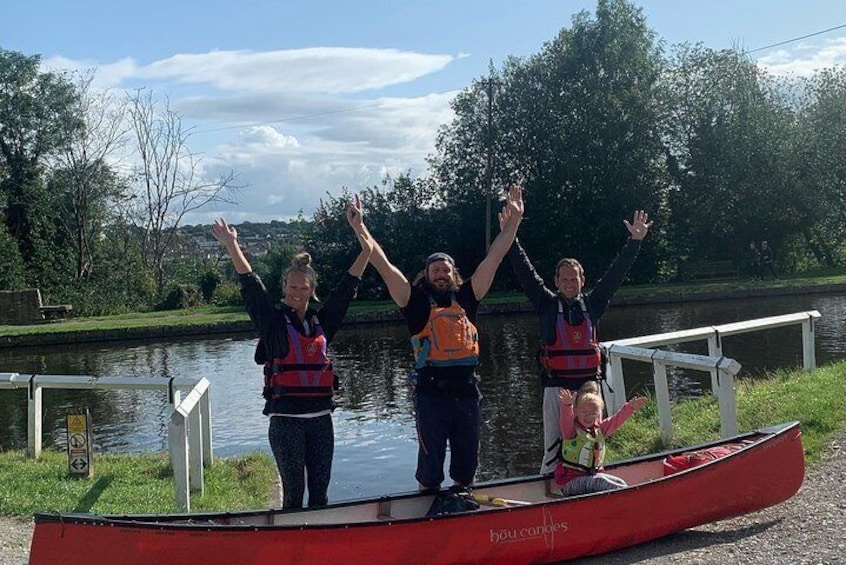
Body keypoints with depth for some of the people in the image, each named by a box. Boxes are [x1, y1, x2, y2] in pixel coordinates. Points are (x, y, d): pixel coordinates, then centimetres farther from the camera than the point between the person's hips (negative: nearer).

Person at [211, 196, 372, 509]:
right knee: (293, 492, 1)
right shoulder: (273, 321, 1)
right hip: (285, 420, -4)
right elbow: (252, 286, -9)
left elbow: (349, 285, 8)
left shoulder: (322, 321, 10)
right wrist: (232, 246, -20)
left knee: (320, 490, 10)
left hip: (320, 418, 4)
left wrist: (360, 231, 3)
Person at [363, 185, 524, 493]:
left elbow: (494, 258, 8)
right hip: (431, 394, -3)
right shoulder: (417, 302, 1)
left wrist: (514, 221, 6)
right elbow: (384, 266, -4)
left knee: (466, 465, 14)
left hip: (467, 392, 4)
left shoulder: (466, 298, 9)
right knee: (430, 468, 5)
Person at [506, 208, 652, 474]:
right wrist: (510, 238, -7)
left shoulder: (592, 303, 9)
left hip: (589, 385, 3)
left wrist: (635, 241, 7)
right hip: (556, 386, -3)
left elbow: (616, 273, 10)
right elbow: (525, 273, -1)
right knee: (554, 447, -2)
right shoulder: (547, 304, 4)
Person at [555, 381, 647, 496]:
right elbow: (566, 419, -31)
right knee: (598, 481, -29)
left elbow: (616, 420, 6)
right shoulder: (571, 430, -10)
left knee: (619, 482, -10)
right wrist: (567, 404, -53)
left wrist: (631, 407, -11)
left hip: (594, 474, 7)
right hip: (571, 481, -7)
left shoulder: (599, 429, 11)